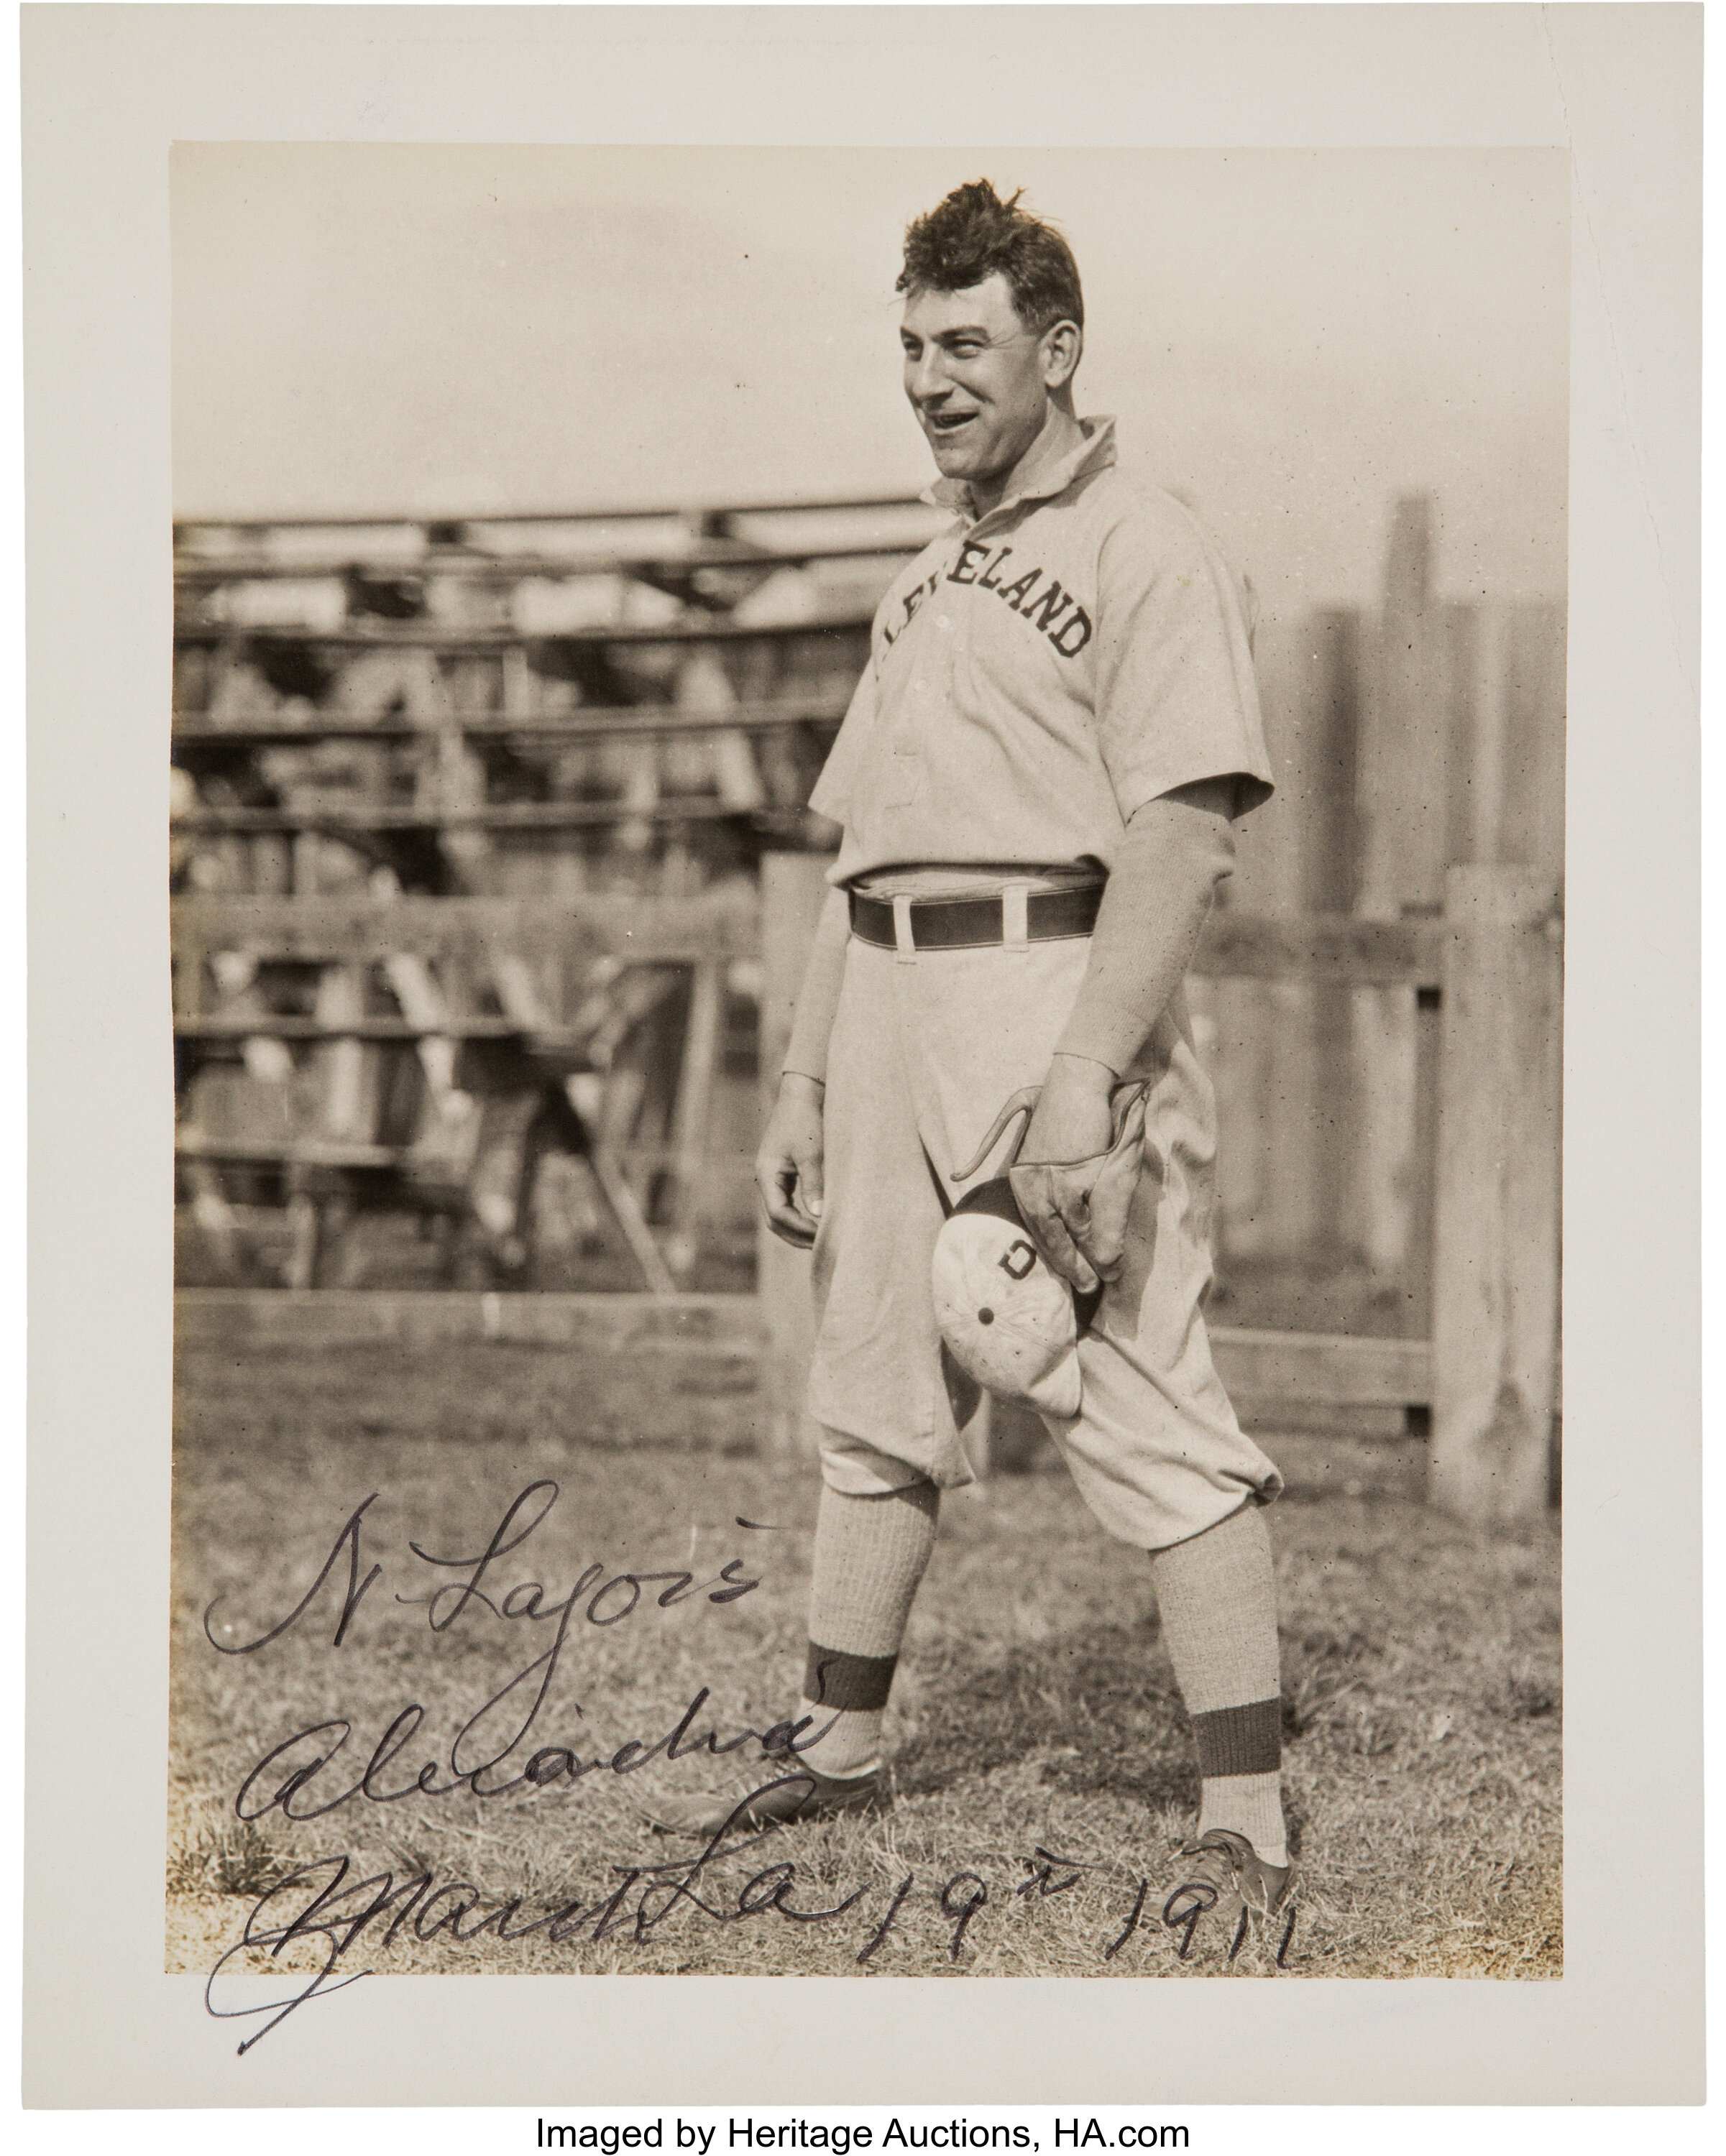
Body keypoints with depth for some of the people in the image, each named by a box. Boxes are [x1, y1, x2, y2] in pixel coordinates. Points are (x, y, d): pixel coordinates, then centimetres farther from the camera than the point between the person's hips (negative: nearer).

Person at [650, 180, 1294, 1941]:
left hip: (1061, 985, -8)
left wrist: (1084, 1072, -25)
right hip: (887, 1001, 9)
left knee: (1146, 1413, -12)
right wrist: (802, 1079, 18)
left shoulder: (1143, 552, -4)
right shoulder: (928, 583, 23)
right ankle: (838, 1748, 25)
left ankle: (1247, 1815, -10)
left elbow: (1183, 833, -15)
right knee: (874, 1395, 13)